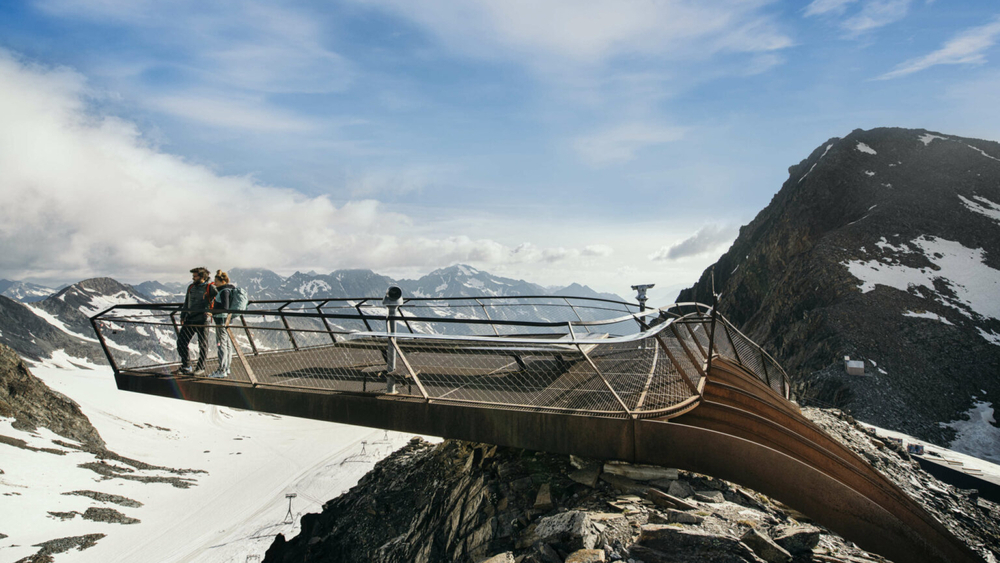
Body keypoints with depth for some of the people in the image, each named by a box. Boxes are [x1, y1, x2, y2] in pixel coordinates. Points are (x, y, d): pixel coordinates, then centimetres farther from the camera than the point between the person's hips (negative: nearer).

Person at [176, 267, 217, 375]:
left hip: (202, 320, -6)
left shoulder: (210, 288, -4)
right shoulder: (191, 287, 15)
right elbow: (186, 303, 21)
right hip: (190, 320, 6)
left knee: (202, 345, 2)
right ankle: (186, 366, 16)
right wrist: (182, 316, 16)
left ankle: (200, 368, 11)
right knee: (181, 342, 3)